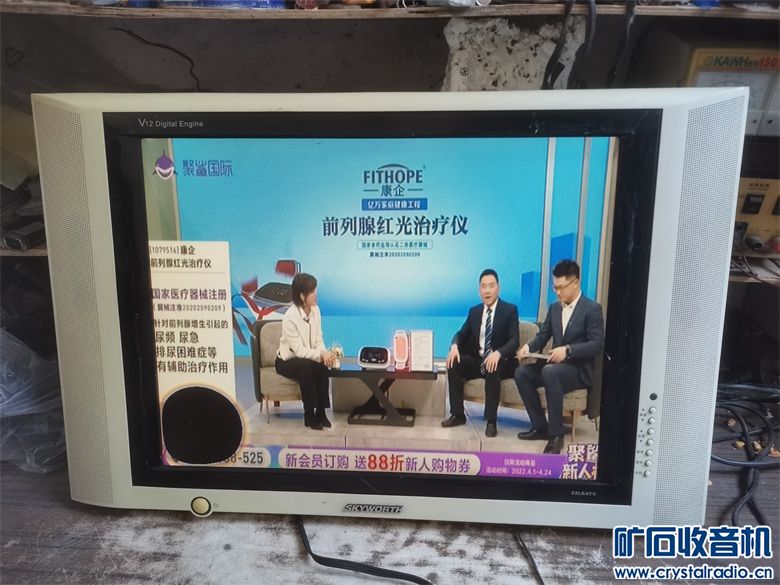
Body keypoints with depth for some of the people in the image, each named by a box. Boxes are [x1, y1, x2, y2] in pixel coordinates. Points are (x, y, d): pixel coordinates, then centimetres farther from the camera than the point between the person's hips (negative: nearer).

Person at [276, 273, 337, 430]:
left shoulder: (315, 310, -7)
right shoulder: (290, 317, -26)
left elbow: (318, 340, -4)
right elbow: (299, 350, -27)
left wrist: (325, 353, -25)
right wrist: (320, 355, -39)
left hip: (307, 360, 5)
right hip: (287, 361, -5)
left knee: (322, 366, -28)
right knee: (307, 365, -35)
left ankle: (321, 411, -15)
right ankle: (309, 414, -23)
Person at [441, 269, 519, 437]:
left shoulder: (510, 310, -5)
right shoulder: (474, 311, 9)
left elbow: (514, 340, -14)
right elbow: (462, 334, 7)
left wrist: (498, 353, -34)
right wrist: (454, 346, -19)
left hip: (500, 363, -4)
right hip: (477, 361, 5)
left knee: (492, 369, -37)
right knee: (453, 363, -20)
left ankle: (491, 421, -28)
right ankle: (457, 414, -12)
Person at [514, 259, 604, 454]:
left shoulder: (592, 308, -8)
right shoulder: (554, 308, 12)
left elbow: (597, 344, -16)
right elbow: (543, 335, 13)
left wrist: (568, 350, -30)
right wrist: (529, 346, -10)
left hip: (579, 369, -7)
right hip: (556, 364, 7)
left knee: (550, 372, -37)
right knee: (521, 373, -17)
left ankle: (556, 434, -27)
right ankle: (540, 426, -6)